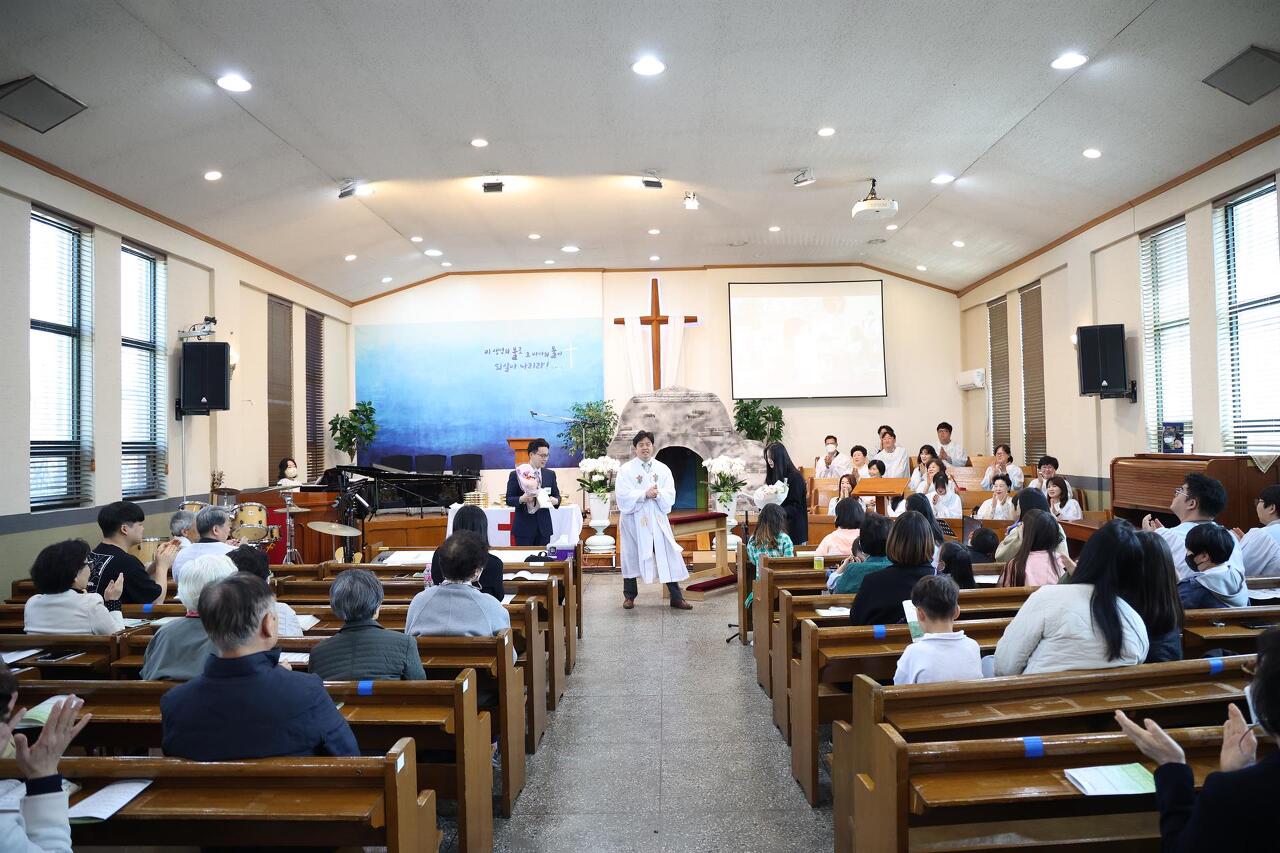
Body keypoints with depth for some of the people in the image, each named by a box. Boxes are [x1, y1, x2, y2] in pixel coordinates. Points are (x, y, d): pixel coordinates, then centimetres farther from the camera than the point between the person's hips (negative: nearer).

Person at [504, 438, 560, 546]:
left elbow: (557, 495, 14)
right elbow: (509, 500, -3)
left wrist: (555, 500, -10)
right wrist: (522, 499, -23)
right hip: (524, 527, -3)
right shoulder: (516, 475, -2)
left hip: (544, 526, 3)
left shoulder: (550, 474, 9)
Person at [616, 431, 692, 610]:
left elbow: (670, 495, -1)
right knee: (632, 557, 6)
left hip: (658, 520, 2)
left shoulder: (663, 469, 7)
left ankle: (676, 597, 7)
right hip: (634, 520, -2)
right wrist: (644, 494, -20)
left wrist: (657, 494, -21)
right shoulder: (626, 469, 0)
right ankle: (629, 596, 21)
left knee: (668, 556, 0)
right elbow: (622, 495, -11)